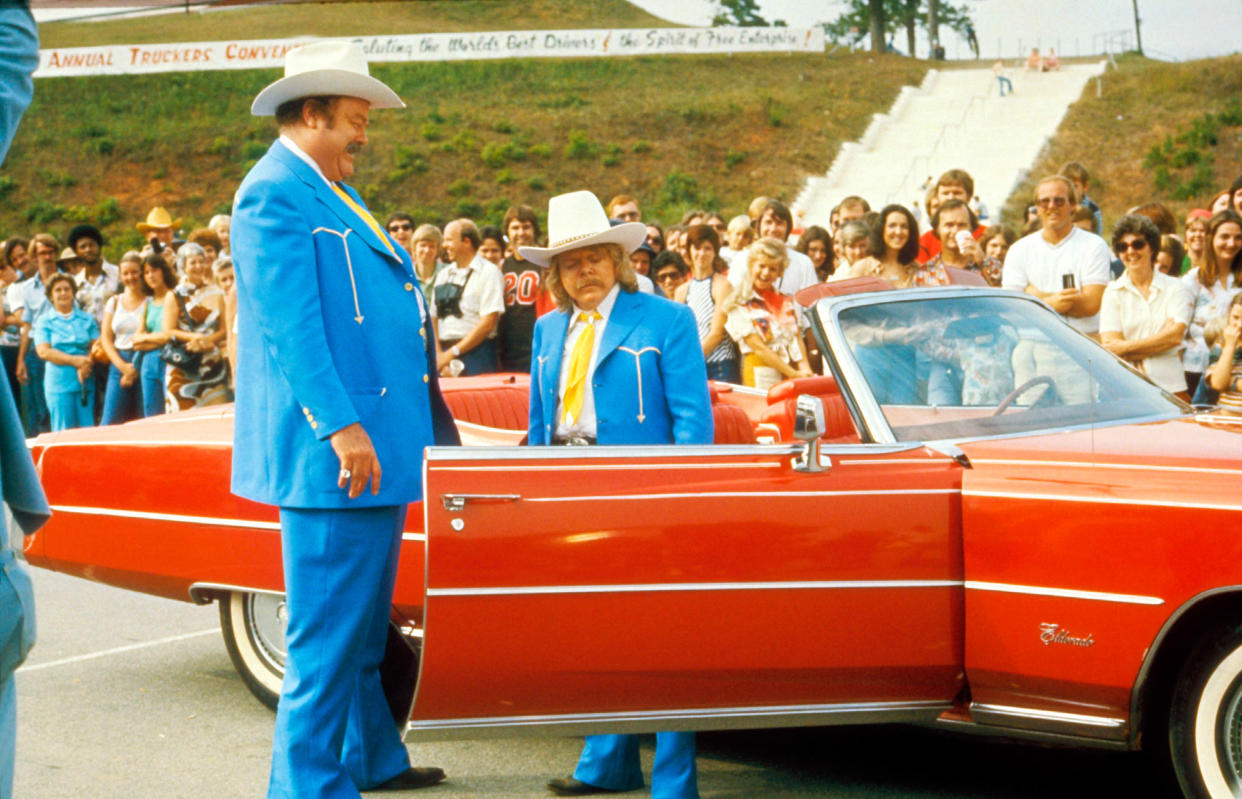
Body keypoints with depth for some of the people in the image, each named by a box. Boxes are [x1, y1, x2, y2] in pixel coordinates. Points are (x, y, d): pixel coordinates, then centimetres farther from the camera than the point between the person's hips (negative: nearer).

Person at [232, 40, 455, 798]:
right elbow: (292, 325, -20)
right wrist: (340, 427, -25)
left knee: (362, 628, 20)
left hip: (376, 446, 11)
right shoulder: (275, 196, -12)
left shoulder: (335, 196, 19)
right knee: (329, 633, -6)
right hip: (334, 454, -11)